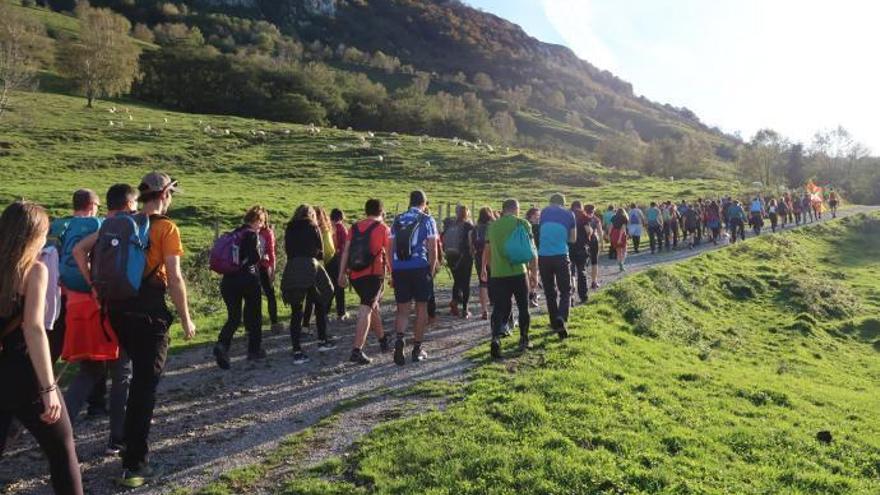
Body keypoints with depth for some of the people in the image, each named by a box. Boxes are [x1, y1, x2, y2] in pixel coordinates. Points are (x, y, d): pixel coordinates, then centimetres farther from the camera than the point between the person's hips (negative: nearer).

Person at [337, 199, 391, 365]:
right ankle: (357, 351, -16)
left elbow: (345, 251, 6)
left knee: (373, 306, 21)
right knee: (366, 310, -8)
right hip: (374, 274, -5)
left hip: (355, 274, 5)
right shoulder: (383, 228, 0)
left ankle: (383, 340, 36)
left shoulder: (356, 227, 12)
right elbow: (389, 254, -3)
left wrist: (342, 274, 7)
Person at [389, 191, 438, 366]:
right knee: (421, 308, 10)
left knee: (403, 310, 9)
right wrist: (432, 271, 5)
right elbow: (433, 249, -4)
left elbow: (391, 248, 9)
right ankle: (417, 349, 15)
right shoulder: (427, 220, 2)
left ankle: (399, 338, -17)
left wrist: (392, 273, 12)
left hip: (399, 268, 3)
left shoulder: (398, 220, 12)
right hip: (420, 268, -3)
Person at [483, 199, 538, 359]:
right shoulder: (523, 224, -1)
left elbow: (488, 250, 18)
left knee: (499, 308, 5)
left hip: (498, 274, 2)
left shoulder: (493, 225, 8)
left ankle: (496, 337, -17)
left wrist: (484, 268, 32)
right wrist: (534, 273, 4)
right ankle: (523, 340, 23)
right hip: (518, 272, -2)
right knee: (523, 307, 15)